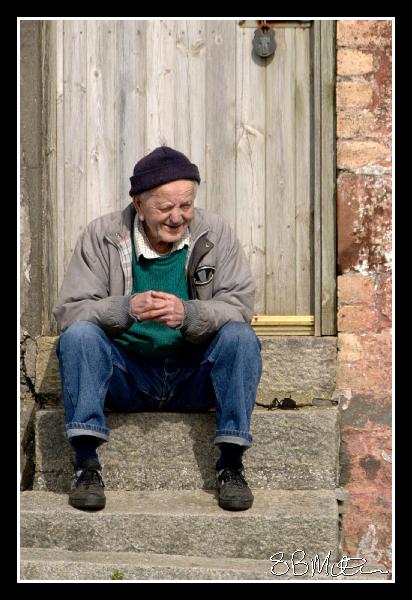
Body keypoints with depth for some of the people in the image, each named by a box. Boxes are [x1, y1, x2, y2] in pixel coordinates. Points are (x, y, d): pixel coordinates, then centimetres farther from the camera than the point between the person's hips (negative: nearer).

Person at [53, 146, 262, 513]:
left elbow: (240, 305, -12)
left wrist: (187, 314, -32)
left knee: (240, 337, -26)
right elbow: (68, 310, -12)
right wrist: (127, 308, -31)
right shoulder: (102, 235, -4)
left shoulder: (215, 233, -2)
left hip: (194, 377, 0)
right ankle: (87, 464, -23)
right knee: (78, 335, -26)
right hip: (126, 376, 0)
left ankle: (231, 464, -18)